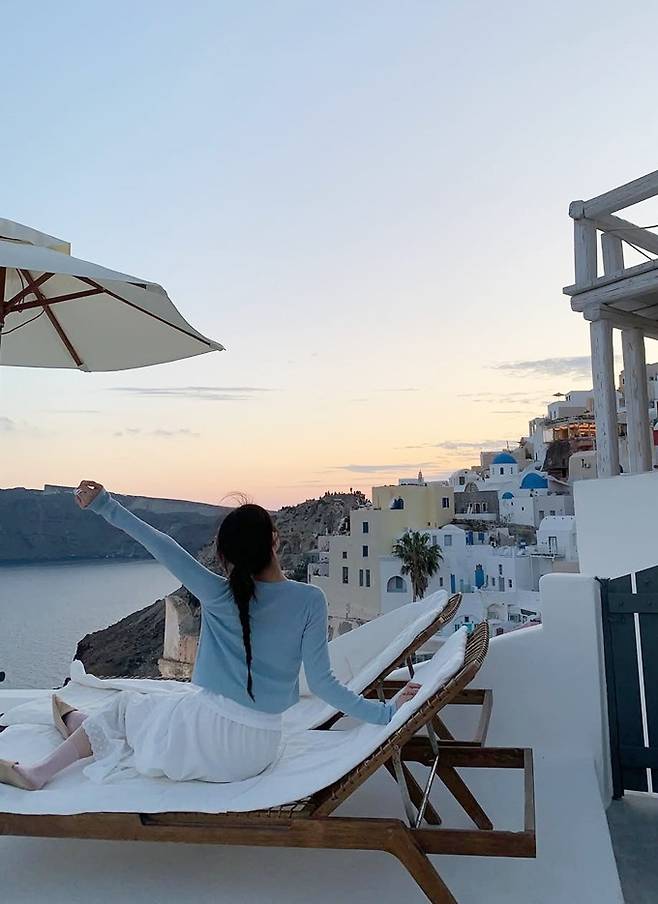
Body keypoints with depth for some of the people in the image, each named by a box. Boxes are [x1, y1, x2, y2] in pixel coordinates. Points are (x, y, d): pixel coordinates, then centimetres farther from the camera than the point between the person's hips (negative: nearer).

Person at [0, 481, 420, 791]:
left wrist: (106, 505, -7)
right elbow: (322, 682, -12)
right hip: (257, 754, 4)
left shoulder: (220, 596, -14)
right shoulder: (310, 600, -12)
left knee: (126, 705, 26)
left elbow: (162, 546, -13)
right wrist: (385, 711, -4)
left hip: (205, 735, -4)